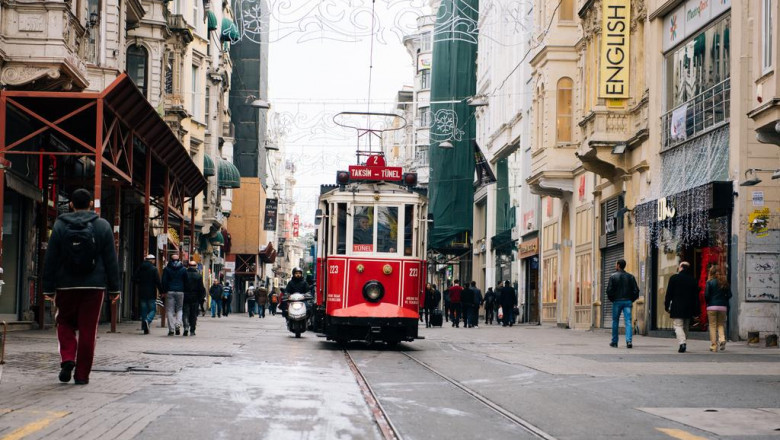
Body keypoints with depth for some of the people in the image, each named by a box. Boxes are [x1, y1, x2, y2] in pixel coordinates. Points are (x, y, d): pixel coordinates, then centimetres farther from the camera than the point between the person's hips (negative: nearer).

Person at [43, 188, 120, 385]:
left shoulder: (60, 225, 0)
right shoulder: (103, 226, 1)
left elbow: (50, 259, 0)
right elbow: (111, 260, 1)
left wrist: (48, 288, 5)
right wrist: (114, 288, 6)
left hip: (66, 286, 0)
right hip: (94, 286, 0)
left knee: (65, 323, 17)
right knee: (88, 329, 5)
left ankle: (67, 359, -5)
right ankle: (82, 374, 6)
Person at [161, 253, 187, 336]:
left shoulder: (166, 269, 3)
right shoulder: (183, 269, 6)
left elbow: (164, 281, -2)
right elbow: (186, 281, 6)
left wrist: (164, 291, 0)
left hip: (169, 292, -1)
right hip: (180, 292, 1)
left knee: (170, 311, 1)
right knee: (180, 309, 12)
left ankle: (171, 329, -3)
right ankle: (178, 325, -10)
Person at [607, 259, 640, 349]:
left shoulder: (613, 276, -3)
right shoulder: (630, 277, 6)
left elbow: (609, 290, -8)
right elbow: (636, 290, 2)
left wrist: (612, 299, 7)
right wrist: (631, 300, 12)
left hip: (617, 301, -2)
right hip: (628, 301, 2)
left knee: (615, 321, 10)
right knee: (628, 321, -4)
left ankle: (614, 342, 15)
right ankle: (629, 341, -19)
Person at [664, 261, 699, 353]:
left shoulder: (674, 278, -4)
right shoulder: (693, 280, 7)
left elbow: (669, 293, -4)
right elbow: (696, 296, 7)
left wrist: (666, 305, 3)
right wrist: (696, 310, 9)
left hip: (677, 308, -4)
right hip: (688, 308, 4)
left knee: (678, 326, -7)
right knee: (685, 327, 15)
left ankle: (682, 343, -26)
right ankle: (684, 343, 18)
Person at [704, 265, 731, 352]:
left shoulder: (710, 282, -5)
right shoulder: (725, 282, 5)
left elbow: (706, 295, -9)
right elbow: (729, 295, 3)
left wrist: (707, 302, 9)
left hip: (712, 306, -3)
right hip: (723, 306, 3)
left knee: (712, 326, 3)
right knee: (721, 324, 14)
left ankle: (713, 345, 1)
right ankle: (722, 339, -11)